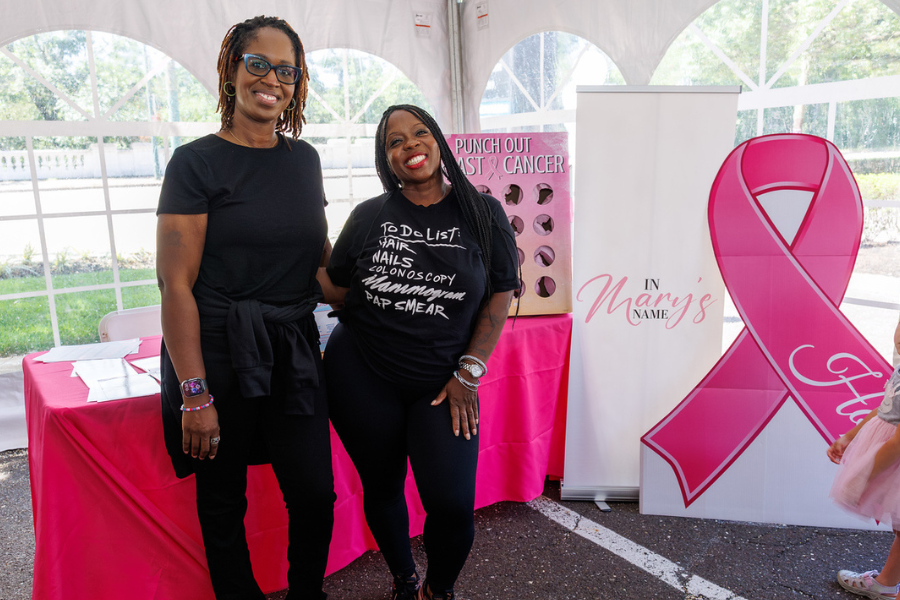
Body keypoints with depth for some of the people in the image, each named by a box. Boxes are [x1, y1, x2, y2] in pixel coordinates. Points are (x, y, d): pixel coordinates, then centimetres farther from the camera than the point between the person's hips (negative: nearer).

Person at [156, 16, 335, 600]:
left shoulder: (304, 159, 9)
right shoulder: (198, 162, -7)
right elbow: (175, 282, -12)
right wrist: (194, 393, -15)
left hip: (293, 351, 4)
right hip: (218, 351, -4)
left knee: (315, 492, 6)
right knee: (223, 498, 11)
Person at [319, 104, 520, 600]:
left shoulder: (483, 214, -1)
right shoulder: (368, 216, 2)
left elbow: (500, 296, -1)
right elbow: (333, 285, 11)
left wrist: (468, 374, -6)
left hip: (442, 385, -1)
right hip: (360, 377, 2)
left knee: (452, 503, -9)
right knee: (381, 487, 14)